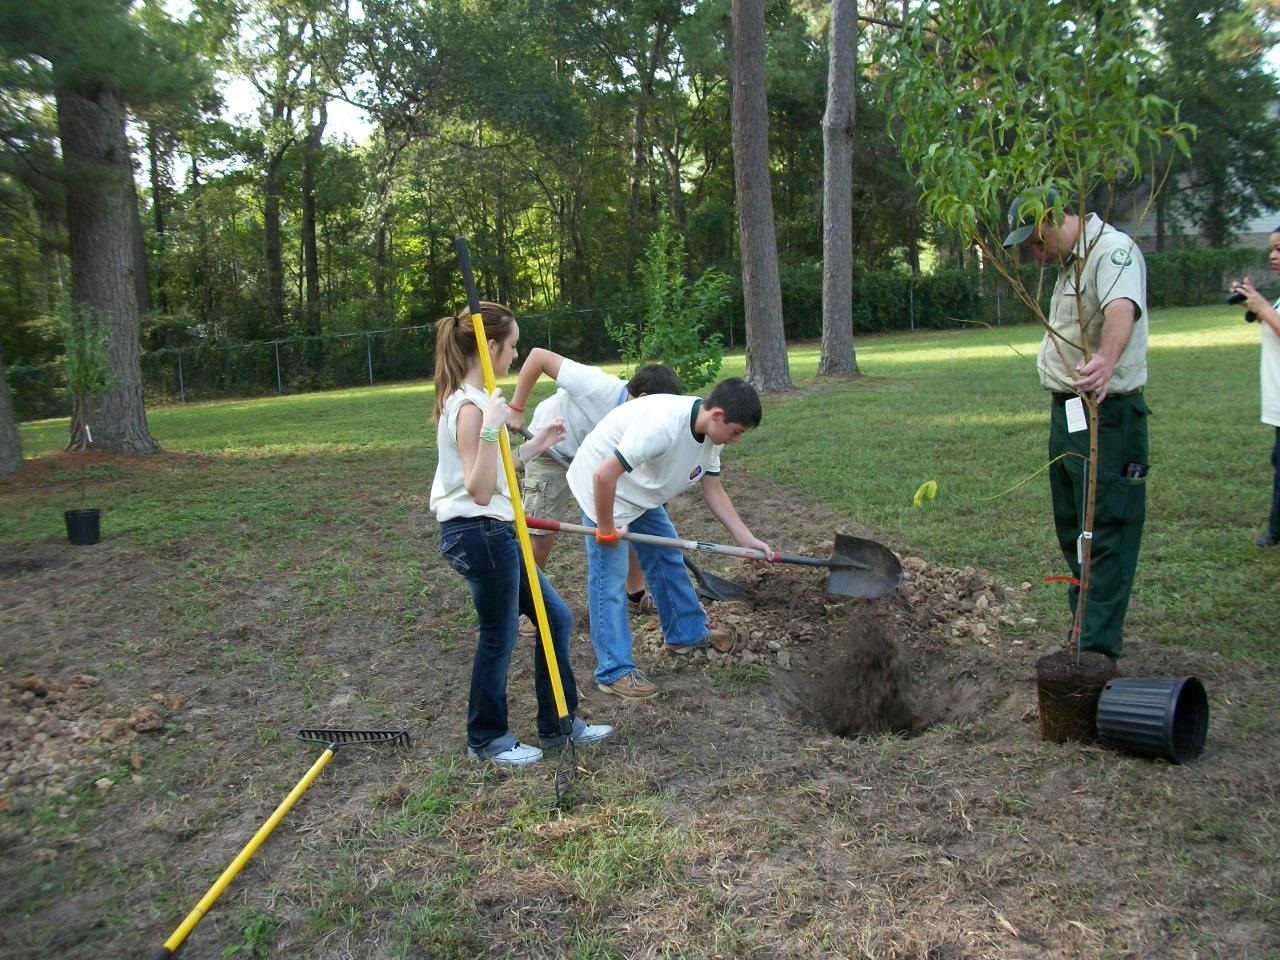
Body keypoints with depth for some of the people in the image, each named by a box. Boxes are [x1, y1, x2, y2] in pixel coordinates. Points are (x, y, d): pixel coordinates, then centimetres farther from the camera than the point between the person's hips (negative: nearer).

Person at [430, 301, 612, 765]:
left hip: (494, 532, 10)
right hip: (480, 534, -10)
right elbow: (479, 491, -25)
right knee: (499, 637, 6)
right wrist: (490, 429, -33)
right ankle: (487, 739, 26)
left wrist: (534, 446, 18)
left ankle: (557, 724, 29)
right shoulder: (470, 407, -20)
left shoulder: (472, 400, 11)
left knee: (557, 618, 16)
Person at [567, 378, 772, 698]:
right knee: (610, 581, -6)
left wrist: (747, 539, -1)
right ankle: (614, 671, 2)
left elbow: (713, 491, 4)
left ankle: (687, 632, 34)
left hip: (641, 493, 9)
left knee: (668, 558, 16)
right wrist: (606, 530, -24)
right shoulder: (662, 425, -37)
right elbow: (604, 475, -37)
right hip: (602, 490, -9)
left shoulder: (710, 434, -8)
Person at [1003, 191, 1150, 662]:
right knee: (1073, 526, 17)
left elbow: (1123, 308, -36)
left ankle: (1098, 650, -6)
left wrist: (1106, 360, -56)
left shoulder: (1113, 249, -15)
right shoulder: (1071, 262, 17)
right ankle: (1085, 622, 29)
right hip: (1066, 411, 10)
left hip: (1107, 414, -10)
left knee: (1107, 530, -8)